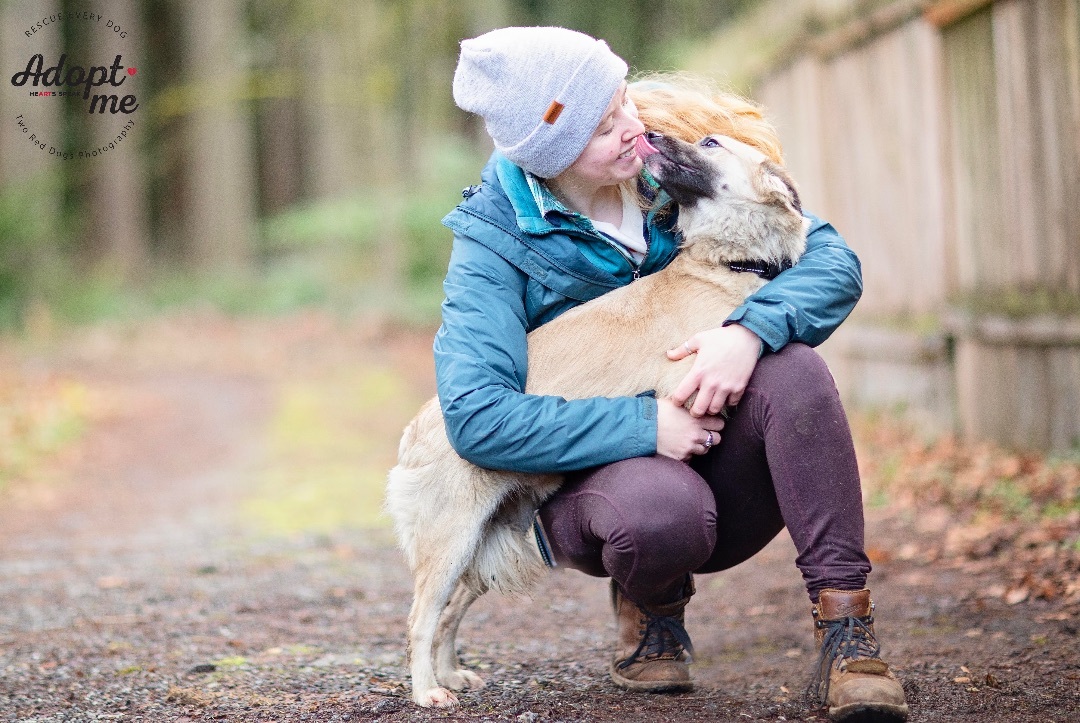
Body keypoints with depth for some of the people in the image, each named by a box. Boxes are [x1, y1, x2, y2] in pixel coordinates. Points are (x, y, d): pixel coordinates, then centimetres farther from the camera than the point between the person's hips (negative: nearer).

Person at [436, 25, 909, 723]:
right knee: (663, 507, -38)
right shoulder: (495, 239, -12)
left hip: (721, 467, 3)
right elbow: (477, 417, -21)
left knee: (793, 369, -29)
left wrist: (750, 329, -30)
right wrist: (644, 427, -27)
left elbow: (832, 260, -9)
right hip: (594, 475, -2)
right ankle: (650, 607, -1)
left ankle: (845, 620, -24)